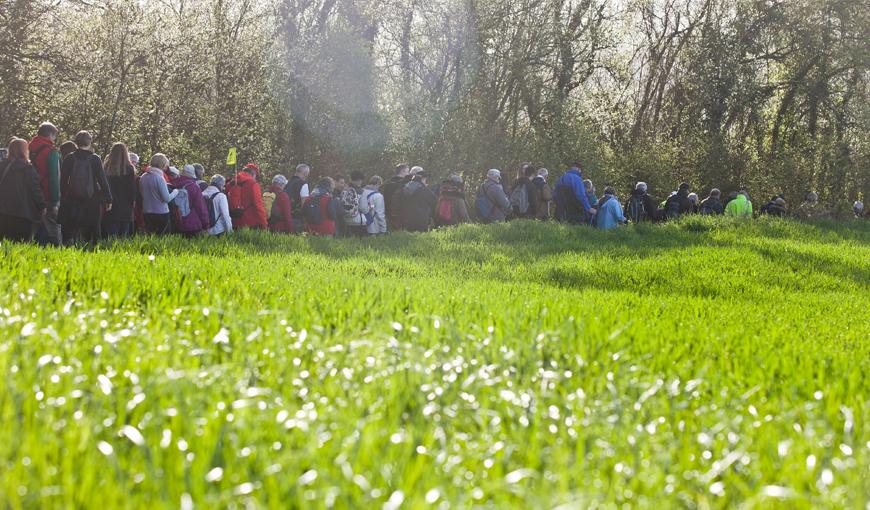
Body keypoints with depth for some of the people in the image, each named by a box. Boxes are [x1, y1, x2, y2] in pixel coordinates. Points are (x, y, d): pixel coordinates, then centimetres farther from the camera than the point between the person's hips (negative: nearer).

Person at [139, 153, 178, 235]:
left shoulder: (143, 177, 4)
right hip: (161, 213, -6)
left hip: (146, 214, 6)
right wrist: (175, 192, 1)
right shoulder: (159, 178, -16)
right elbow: (167, 198, -16)